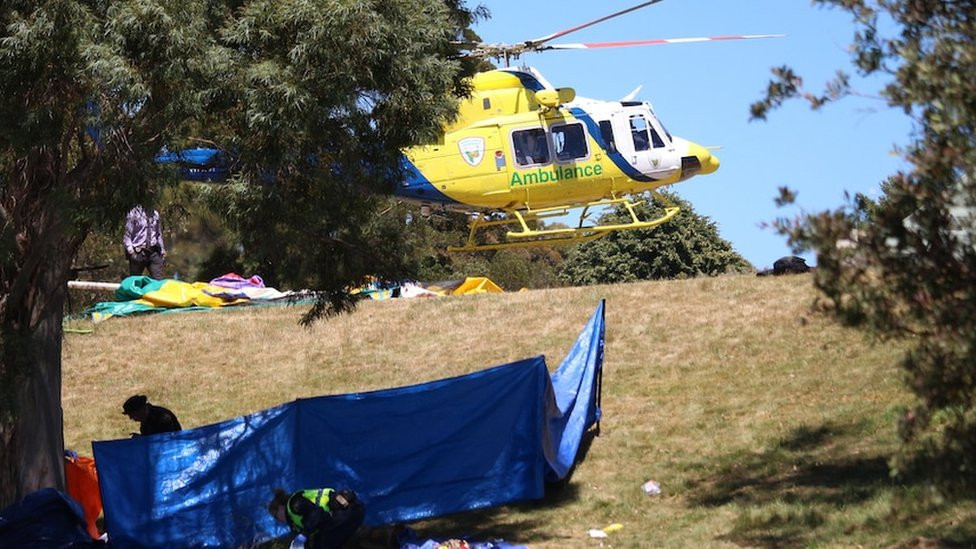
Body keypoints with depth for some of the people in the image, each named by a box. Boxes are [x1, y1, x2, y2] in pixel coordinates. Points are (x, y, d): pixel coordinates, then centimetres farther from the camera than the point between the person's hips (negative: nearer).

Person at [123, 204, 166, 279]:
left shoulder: (155, 214, 13)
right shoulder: (134, 213, -3)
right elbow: (127, 235, -3)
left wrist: (162, 249, 17)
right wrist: (130, 249, -16)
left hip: (154, 253, 4)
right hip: (138, 253, -4)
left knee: (158, 280, -4)